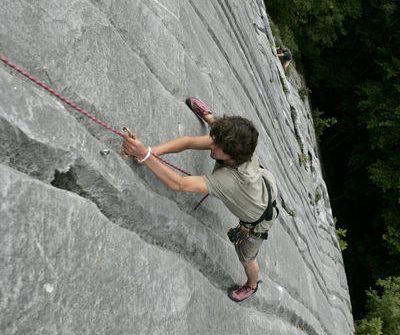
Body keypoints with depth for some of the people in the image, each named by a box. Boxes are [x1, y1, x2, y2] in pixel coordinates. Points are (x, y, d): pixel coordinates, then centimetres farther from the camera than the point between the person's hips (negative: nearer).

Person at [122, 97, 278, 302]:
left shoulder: (228, 180, -52)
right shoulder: (239, 147, -35)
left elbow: (179, 184, -57)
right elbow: (190, 141, -36)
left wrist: (144, 156, -64)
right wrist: (151, 151, -48)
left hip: (259, 220, -5)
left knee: (246, 258, 23)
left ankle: (251, 286, 56)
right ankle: (208, 116, 47)